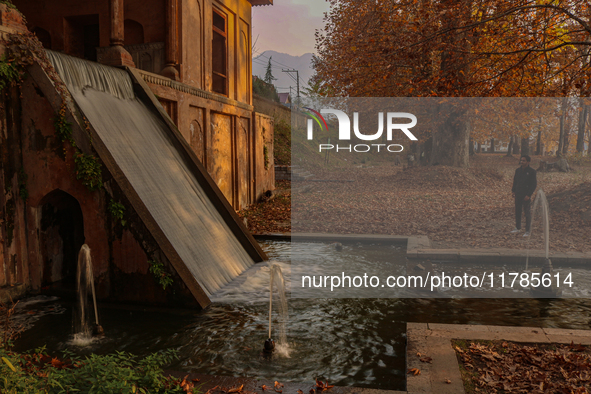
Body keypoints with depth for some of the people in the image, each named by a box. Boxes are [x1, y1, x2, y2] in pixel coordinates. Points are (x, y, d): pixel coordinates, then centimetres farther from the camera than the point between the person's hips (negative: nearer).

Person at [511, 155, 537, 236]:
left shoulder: (532, 171, -9)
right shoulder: (518, 170, 7)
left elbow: (533, 185, -10)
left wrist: (528, 195, -16)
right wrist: (513, 191, 6)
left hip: (526, 195, -5)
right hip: (518, 194, 5)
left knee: (527, 213, 1)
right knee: (517, 211, 12)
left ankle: (528, 231, 9)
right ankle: (518, 228, 27)